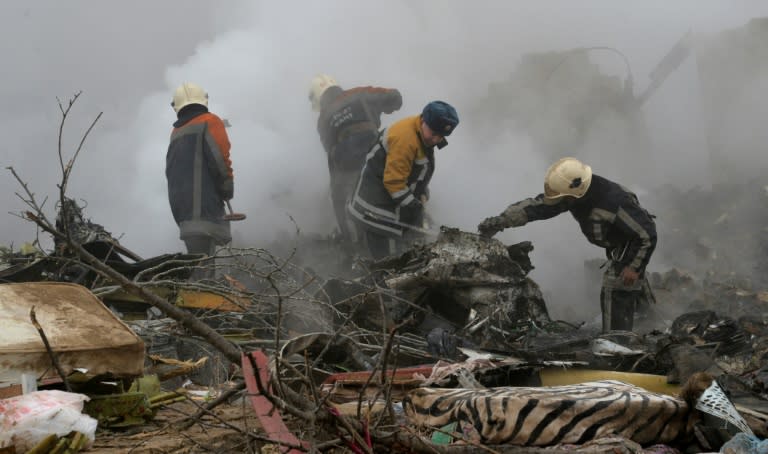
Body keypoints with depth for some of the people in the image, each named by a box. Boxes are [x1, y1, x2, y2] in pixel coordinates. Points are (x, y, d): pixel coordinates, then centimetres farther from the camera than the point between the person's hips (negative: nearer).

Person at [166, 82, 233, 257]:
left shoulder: (176, 132, 21)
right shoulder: (209, 122, 1)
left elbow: (171, 171, 20)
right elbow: (220, 159, -10)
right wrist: (228, 190, 1)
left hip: (180, 207, 7)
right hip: (204, 207, -7)